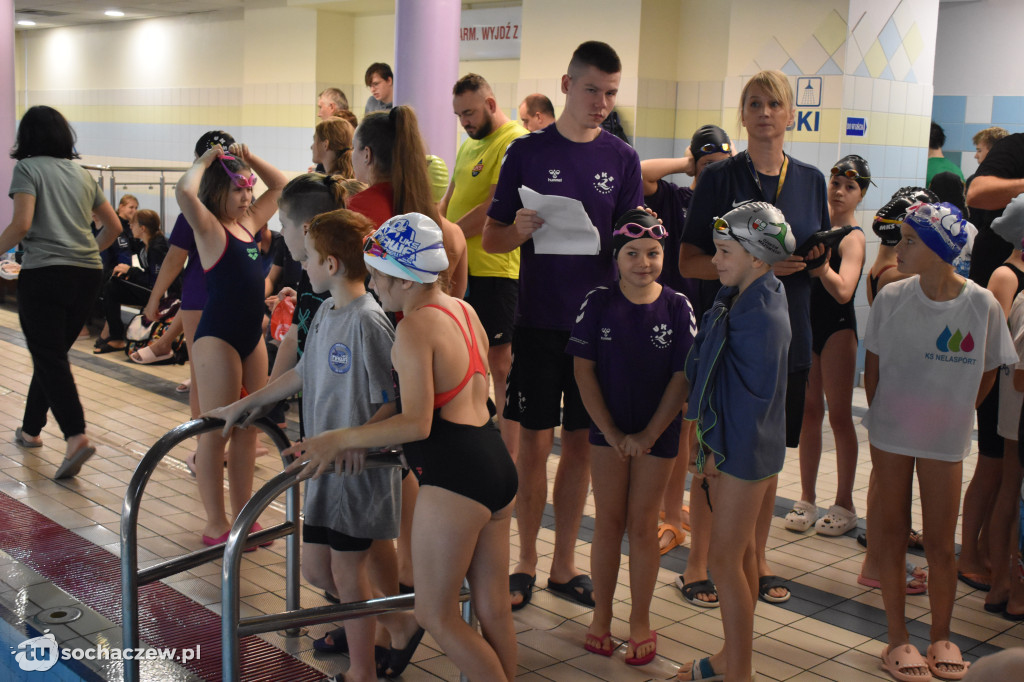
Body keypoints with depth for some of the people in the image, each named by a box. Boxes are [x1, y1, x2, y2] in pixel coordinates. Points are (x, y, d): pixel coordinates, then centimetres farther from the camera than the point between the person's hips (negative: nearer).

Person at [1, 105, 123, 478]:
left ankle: (75, 436, -20)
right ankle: (31, 428, 30)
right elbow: (114, 226, 18)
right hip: (88, 275, 6)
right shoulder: (82, 174, 15)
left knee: (50, 359, -5)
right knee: (51, 353, 18)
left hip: (45, 272, -6)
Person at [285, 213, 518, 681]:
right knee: (493, 610, 16)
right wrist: (363, 437, 13)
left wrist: (339, 440, -14)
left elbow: (417, 423, -20)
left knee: (435, 615, 5)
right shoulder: (464, 311, 13)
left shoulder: (414, 328, -14)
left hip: (453, 476, -9)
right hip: (497, 464, 9)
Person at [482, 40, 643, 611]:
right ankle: (527, 563, 18)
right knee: (535, 441, 3)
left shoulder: (622, 159, 5)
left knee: (581, 444, 8)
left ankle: (565, 565, 22)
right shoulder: (527, 152, 1)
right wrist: (519, 230, -18)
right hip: (539, 321, -2)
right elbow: (491, 239, 3)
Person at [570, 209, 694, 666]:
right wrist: (611, 431, -9)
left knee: (642, 525, 7)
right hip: (608, 430, 1)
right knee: (608, 523, 8)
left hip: (657, 433, -1)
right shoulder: (598, 303, -5)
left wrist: (649, 434, -11)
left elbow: (682, 376, -7)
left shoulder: (677, 307, -7)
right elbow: (583, 368, -5)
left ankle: (640, 621, 20)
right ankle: (601, 615, 22)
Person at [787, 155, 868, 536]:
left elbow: (843, 291, -24)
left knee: (839, 416, -1)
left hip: (837, 327, -6)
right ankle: (807, 499, 18)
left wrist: (820, 262, -37)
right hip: (806, 322, 6)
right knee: (809, 412, 9)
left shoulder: (852, 237, -10)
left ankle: (844, 505, 9)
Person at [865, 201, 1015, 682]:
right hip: (891, 434, 1)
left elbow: (986, 374, 3)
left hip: (945, 440, -1)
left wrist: (951, 414, 3)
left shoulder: (982, 305, -11)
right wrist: (880, 419, 2)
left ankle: (941, 636, 27)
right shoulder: (892, 298, -9)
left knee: (941, 544, 7)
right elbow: (873, 367, 2)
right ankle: (897, 638, 21)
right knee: (892, 536, 8)